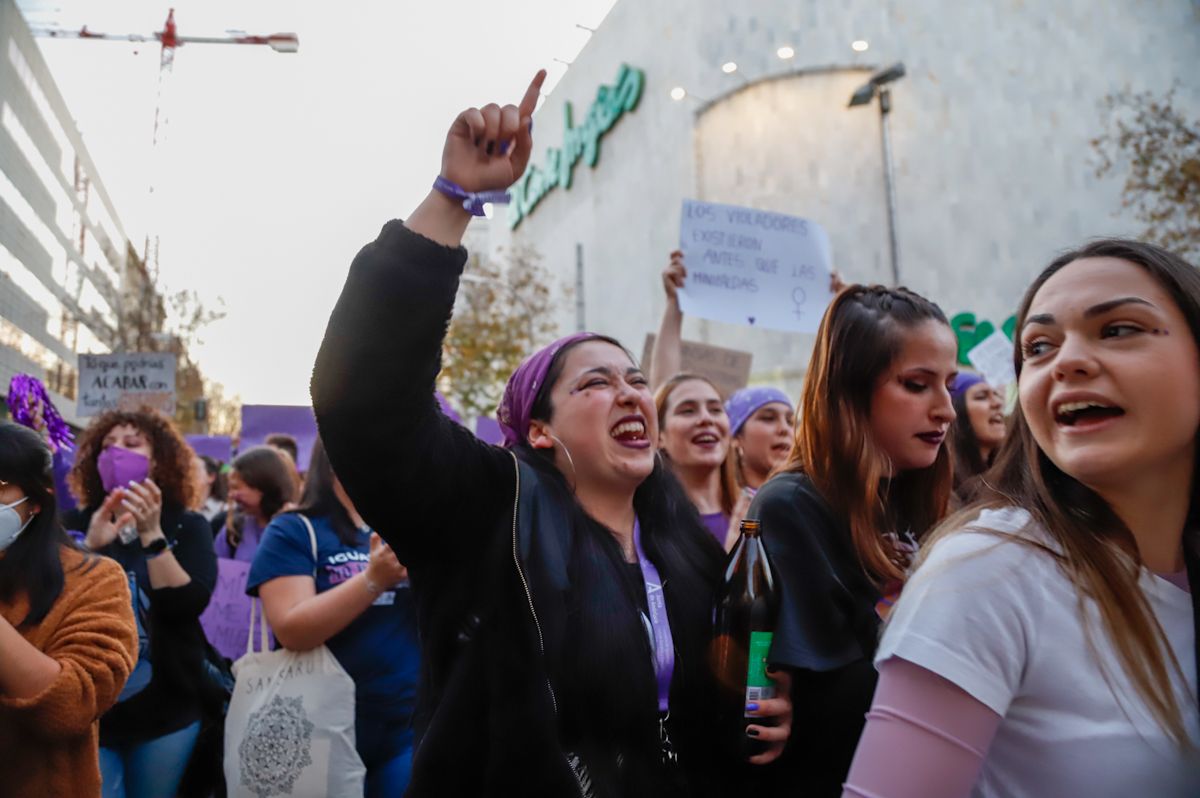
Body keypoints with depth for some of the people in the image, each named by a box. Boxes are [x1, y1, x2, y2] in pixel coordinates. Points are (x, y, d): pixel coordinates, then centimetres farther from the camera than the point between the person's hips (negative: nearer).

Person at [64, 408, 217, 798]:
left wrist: (152, 535, -23)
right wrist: (89, 547, -22)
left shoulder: (188, 526, -2)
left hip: (166, 708, -1)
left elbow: (188, 604, -16)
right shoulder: (76, 525, 4)